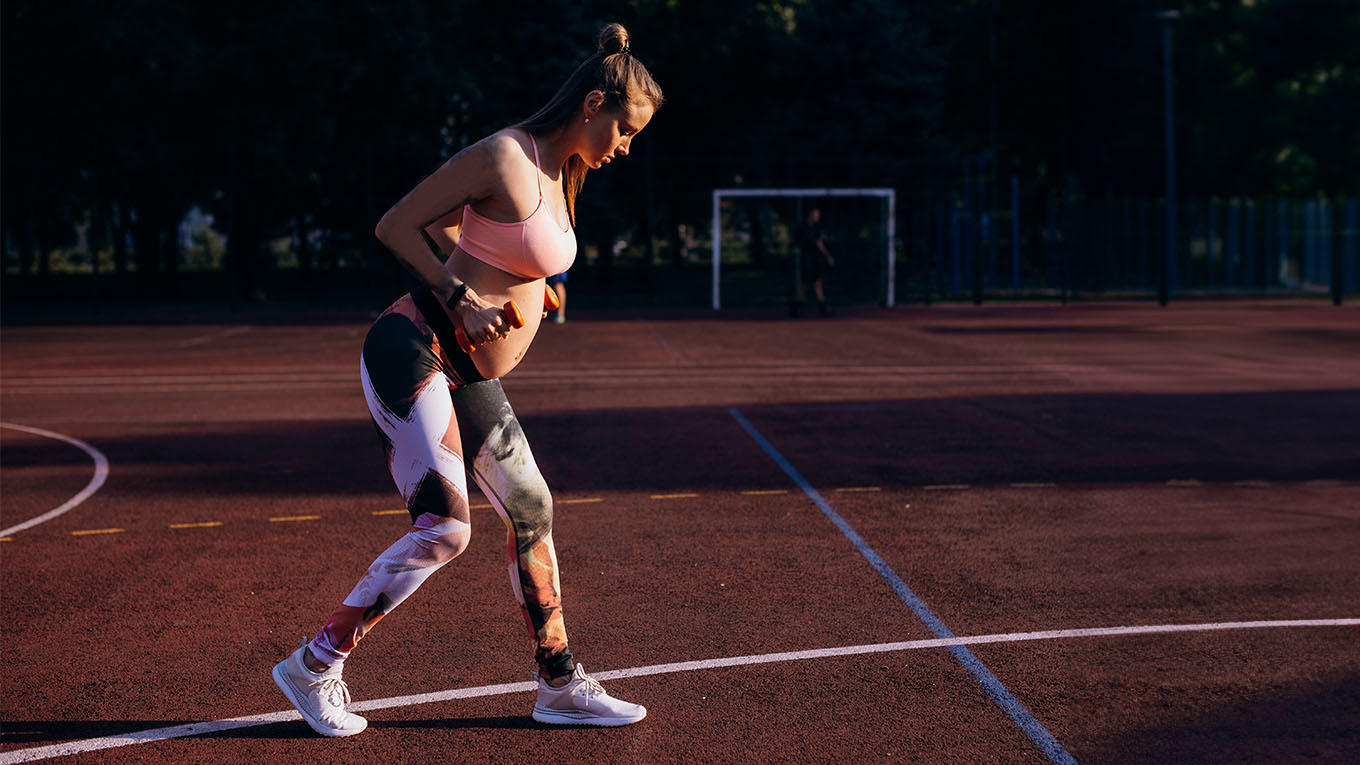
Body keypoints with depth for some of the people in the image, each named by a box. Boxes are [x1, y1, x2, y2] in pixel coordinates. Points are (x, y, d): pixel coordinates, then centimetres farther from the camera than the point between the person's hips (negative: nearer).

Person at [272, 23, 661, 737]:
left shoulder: (559, 173, 13)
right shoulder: (504, 157, -15)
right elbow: (395, 225, -12)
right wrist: (460, 295, -18)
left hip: (467, 376, 10)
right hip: (414, 350, -10)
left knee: (531, 511, 11)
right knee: (444, 525, -16)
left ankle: (560, 685, 22)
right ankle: (314, 666, -2)